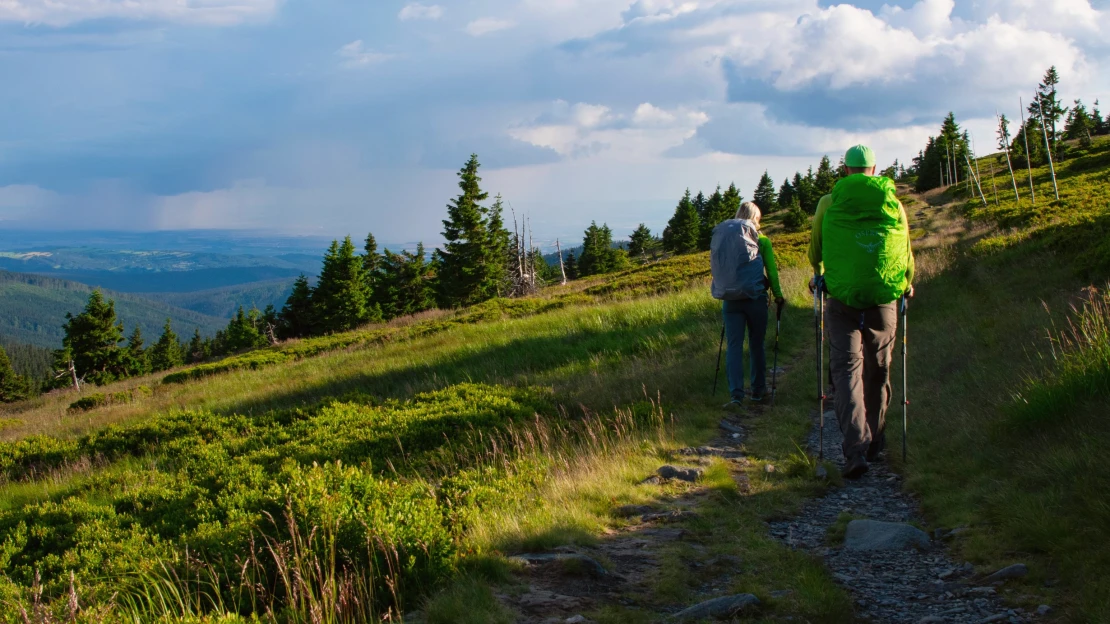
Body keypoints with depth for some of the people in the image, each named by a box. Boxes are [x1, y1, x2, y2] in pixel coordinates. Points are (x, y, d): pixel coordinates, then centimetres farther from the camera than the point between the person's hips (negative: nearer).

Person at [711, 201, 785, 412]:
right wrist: (778, 295, 10)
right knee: (757, 345, 12)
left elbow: (718, 268, 11)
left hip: (730, 299, 2)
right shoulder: (760, 239, -1)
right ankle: (758, 390, 21)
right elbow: (771, 269, 0)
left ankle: (736, 395, -14)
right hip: (755, 297, -2)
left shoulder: (720, 237, 7)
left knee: (734, 346, -1)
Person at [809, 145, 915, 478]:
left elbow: (815, 250, 15)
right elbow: (907, 254, 15)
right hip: (884, 300, 2)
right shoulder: (894, 204, 5)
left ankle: (856, 449, -19)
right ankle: (874, 444, 26)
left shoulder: (829, 204, 2)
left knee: (847, 369, -3)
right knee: (877, 372, 15)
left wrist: (818, 275, 36)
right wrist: (907, 285, 34)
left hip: (843, 300, -2)